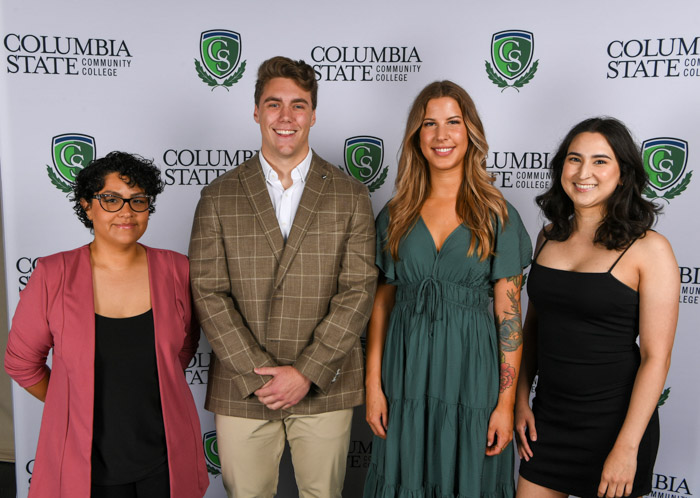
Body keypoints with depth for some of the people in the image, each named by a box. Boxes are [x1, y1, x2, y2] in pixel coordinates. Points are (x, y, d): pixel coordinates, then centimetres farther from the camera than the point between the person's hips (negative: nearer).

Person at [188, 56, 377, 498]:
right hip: (241, 391, 0)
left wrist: (307, 372, -12)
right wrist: (258, 373, -12)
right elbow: (208, 293, -4)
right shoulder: (218, 197, 1)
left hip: (325, 388, 0)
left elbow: (358, 291, -6)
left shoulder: (351, 196, 0)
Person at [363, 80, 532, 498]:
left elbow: (509, 314, -4)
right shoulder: (397, 214, 4)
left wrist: (506, 402, -7)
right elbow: (382, 304, 5)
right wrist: (373, 385, 0)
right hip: (406, 371, 2)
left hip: (471, 372, -2)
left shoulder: (497, 215, -2)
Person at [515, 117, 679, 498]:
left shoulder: (649, 249, -12)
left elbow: (656, 356, -14)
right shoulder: (549, 237, 3)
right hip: (548, 416, 4)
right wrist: (521, 400, 6)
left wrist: (627, 447, -15)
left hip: (614, 420, -4)